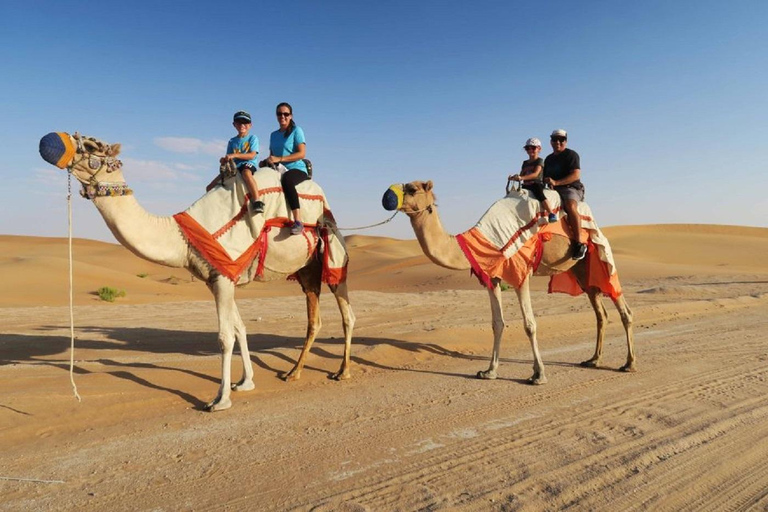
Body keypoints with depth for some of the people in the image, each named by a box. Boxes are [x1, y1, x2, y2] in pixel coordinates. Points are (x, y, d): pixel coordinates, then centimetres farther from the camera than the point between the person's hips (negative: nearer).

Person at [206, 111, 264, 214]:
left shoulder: (253, 138, 7)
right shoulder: (232, 141, 20)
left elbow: (252, 155, -7)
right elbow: (229, 158, 16)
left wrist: (235, 155, -16)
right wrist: (224, 160, -9)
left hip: (249, 164, -6)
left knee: (246, 173, -46)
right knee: (210, 188, -4)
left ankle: (257, 202, -50)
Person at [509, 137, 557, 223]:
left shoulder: (539, 161, 3)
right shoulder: (525, 163, 24)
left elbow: (535, 174, -14)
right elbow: (521, 176, 21)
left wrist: (521, 177, -27)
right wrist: (515, 177, -4)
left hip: (537, 184, -7)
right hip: (526, 186, 7)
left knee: (539, 194, -36)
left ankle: (551, 214, -42)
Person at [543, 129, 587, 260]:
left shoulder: (571, 155, -1)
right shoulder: (548, 159, 21)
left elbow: (576, 175, -13)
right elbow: (545, 178, 28)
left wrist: (556, 182, -23)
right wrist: (547, 184, 3)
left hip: (571, 188, -8)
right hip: (554, 191, 8)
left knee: (570, 206, -37)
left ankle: (578, 244, -38)